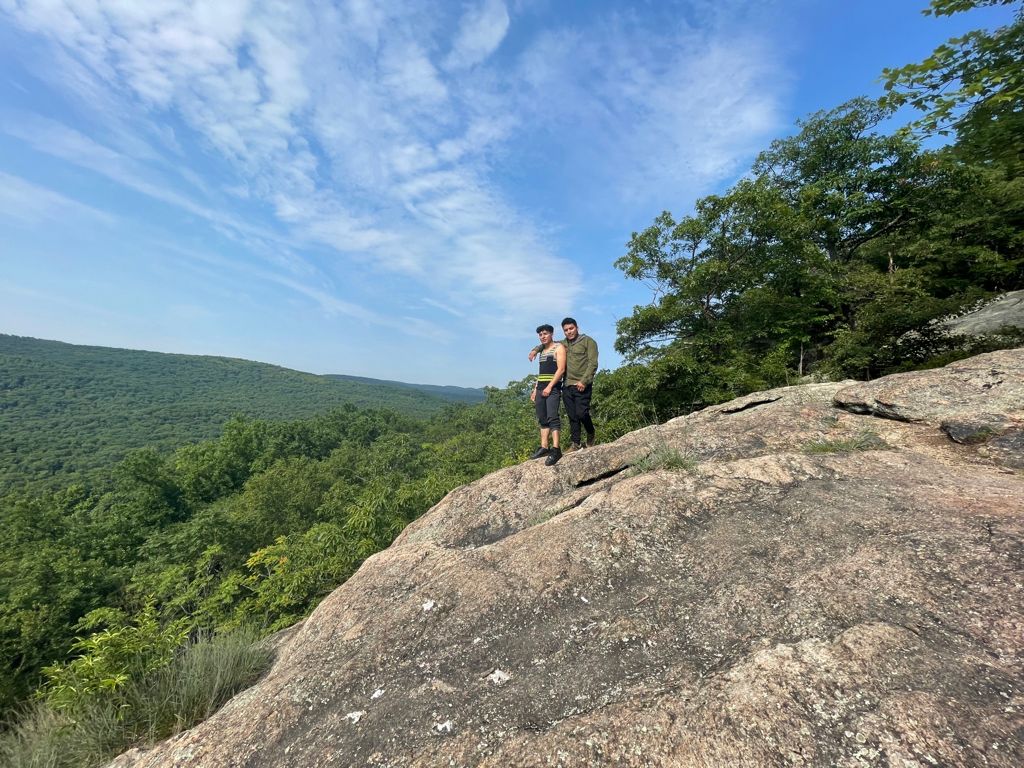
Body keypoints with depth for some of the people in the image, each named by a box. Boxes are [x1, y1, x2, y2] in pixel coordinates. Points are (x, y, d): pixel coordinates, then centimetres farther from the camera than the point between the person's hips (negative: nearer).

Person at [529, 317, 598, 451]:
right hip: (567, 386, 5)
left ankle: (591, 433, 18)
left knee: (581, 413, -10)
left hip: (582, 386, -5)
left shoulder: (588, 341, 2)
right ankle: (575, 443, 10)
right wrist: (536, 349, 16)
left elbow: (593, 363, -7)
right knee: (572, 416, 4)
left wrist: (584, 381, -16)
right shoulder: (564, 344, 18)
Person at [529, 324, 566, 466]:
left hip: (553, 387, -8)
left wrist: (549, 386, -19)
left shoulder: (558, 348, -3)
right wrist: (535, 389, 18)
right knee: (543, 419, 6)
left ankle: (555, 449, -21)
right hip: (541, 387, 8)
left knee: (552, 417, -17)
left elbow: (561, 369, -13)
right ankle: (544, 447, 9)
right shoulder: (542, 350, 21)